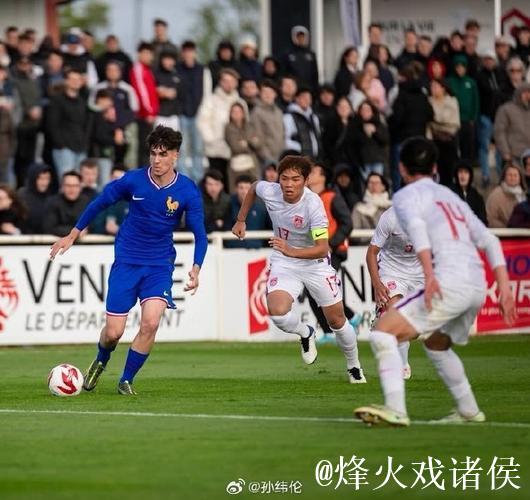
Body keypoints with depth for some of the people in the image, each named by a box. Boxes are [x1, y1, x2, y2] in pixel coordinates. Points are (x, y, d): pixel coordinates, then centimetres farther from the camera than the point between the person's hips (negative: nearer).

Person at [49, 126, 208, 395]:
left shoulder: (188, 191, -10)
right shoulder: (133, 180, -9)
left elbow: (200, 234, -4)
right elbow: (100, 203, 6)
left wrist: (196, 269, -20)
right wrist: (72, 235, 12)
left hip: (160, 265, 0)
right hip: (126, 262, 0)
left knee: (150, 322, -21)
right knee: (113, 332, -3)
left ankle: (126, 380, 2)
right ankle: (100, 363, 34)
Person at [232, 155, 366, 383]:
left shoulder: (313, 204, -30)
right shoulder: (269, 191, -18)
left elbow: (322, 248, -37)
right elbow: (253, 187, 10)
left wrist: (292, 251, -51)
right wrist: (241, 220, 12)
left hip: (315, 263, -2)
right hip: (283, 263, 2)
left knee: (337, 321, 7)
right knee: (277, 312, -24)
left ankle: (354, 366, 35)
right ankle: (305, 334, 11)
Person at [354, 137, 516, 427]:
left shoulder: (406, 195, 8)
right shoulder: (452, 198, 28)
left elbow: (416, 227, -14)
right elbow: (489, 242, 20)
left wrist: (429, 274, -25)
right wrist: (504, 289, 15)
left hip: (450, 281, -8)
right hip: (477, 285, 8)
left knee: (384, 331, -10)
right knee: (435, 343, 31)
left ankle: (395, 410, -26)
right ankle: (468, 411, 35)